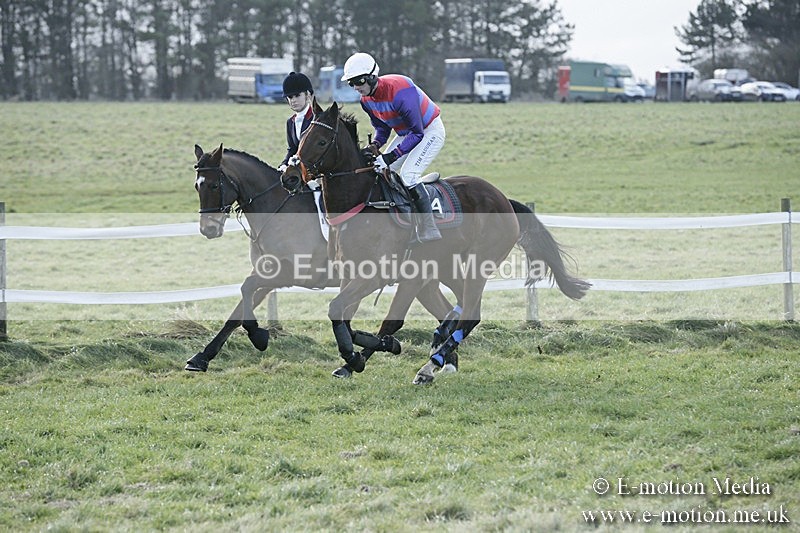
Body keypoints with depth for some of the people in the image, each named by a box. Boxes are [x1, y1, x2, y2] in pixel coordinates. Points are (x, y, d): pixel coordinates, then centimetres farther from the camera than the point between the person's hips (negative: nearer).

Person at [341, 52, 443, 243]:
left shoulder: (398, 91, -34)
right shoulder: (366, 99, -7)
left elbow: (417, 132, -31)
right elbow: (382, 128, 5)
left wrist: (391, 156, -35)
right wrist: (374, 146, -17)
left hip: (430, 131, -9)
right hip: (406, 133, 9)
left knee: (408, 174, -24)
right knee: (380, 172, 3)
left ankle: (429, 229, -19)